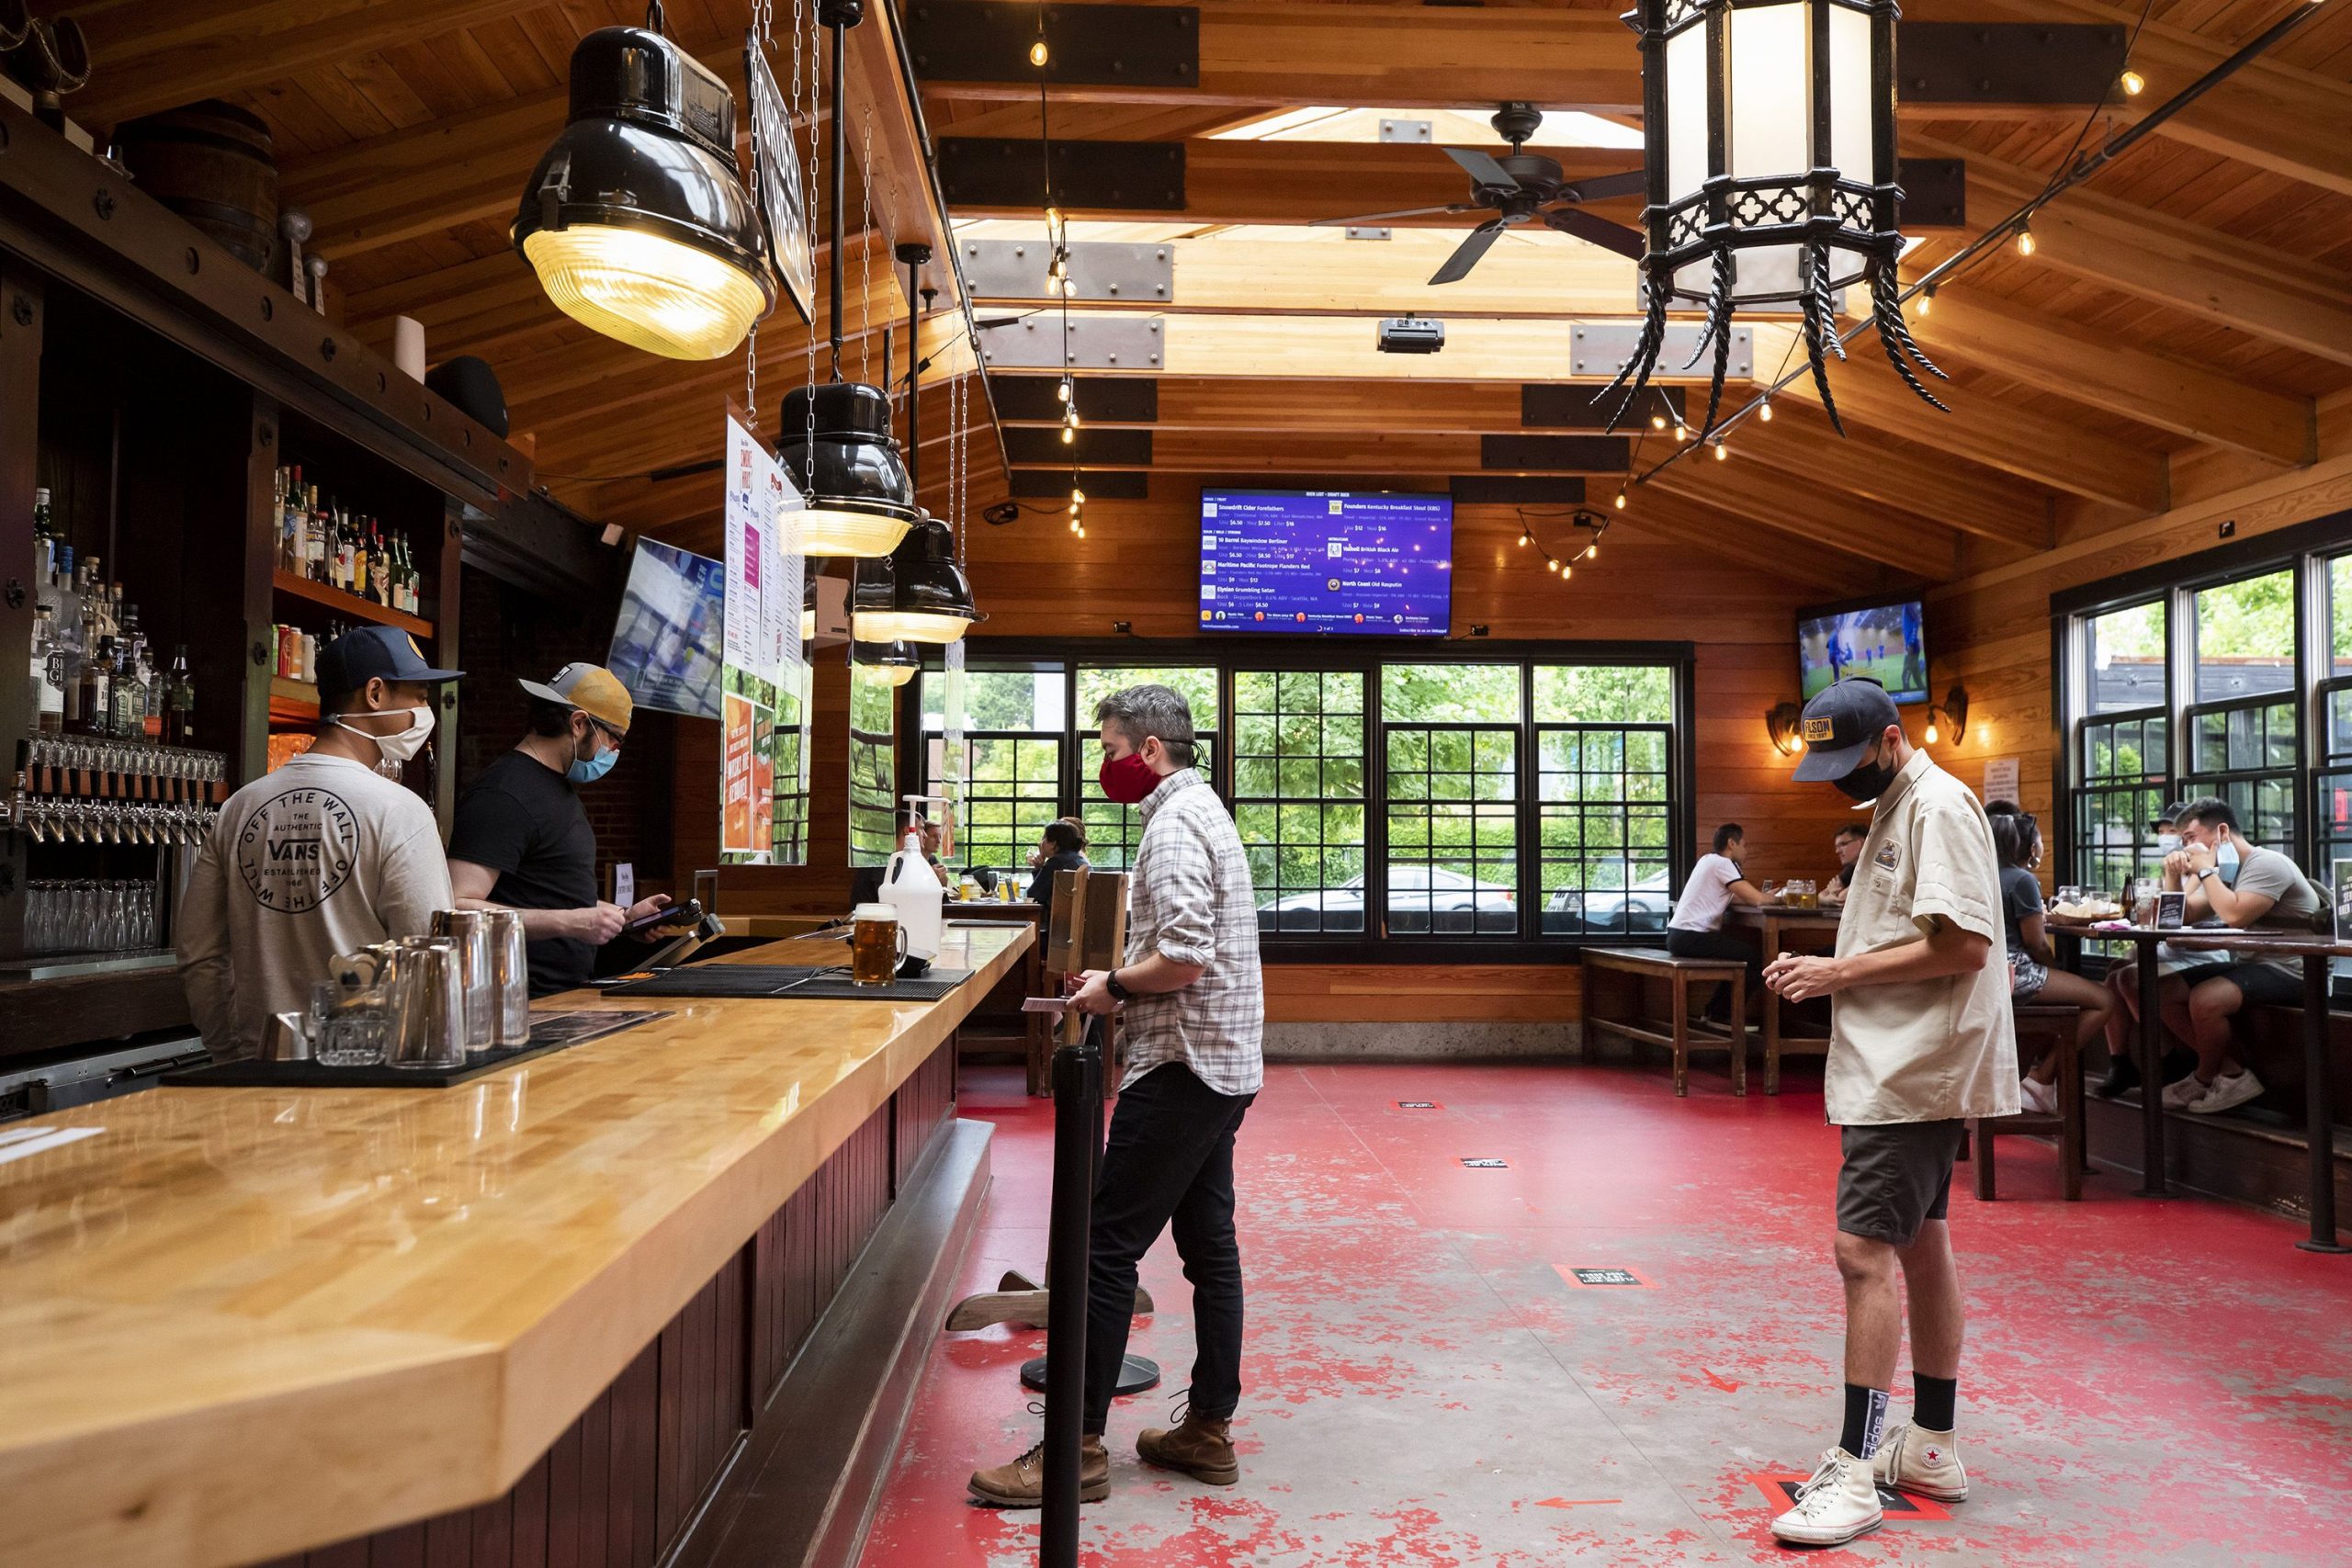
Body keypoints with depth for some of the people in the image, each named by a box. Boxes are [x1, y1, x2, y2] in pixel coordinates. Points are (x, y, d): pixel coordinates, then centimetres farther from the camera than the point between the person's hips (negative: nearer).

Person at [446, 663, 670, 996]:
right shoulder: (505, 795, -13)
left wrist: (625, 915, 17)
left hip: (569, 991, 10)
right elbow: (457, 908, -22)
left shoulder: (559, 787, 19)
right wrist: (570, 923, -24)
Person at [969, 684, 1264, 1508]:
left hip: (1183, 1066, -11)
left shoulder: (1174, 824, -14)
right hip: (1224, 1065, 11)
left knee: (1108, 1246, -6)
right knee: (1209, 1246, 13)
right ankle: (1209, 1430, 21)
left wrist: (1114, 984, -10)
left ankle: (1079, 1446, 0)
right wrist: (1128, 985, 13)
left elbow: (1185, 955, -25)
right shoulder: (1204, 810, 17)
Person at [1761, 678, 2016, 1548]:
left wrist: (1841, 972, -16)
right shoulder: (1893, 808, 16)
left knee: (1864, 1250, -11)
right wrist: (1827, 970, 6)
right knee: (1921, 1244, 16)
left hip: (1913, 1074, -11)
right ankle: (1931, 1448, 28)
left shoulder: (1939, 807, -14)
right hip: (1907, 1069, 11)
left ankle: (1855, 1472, -5)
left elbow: (1963, 947, -22)